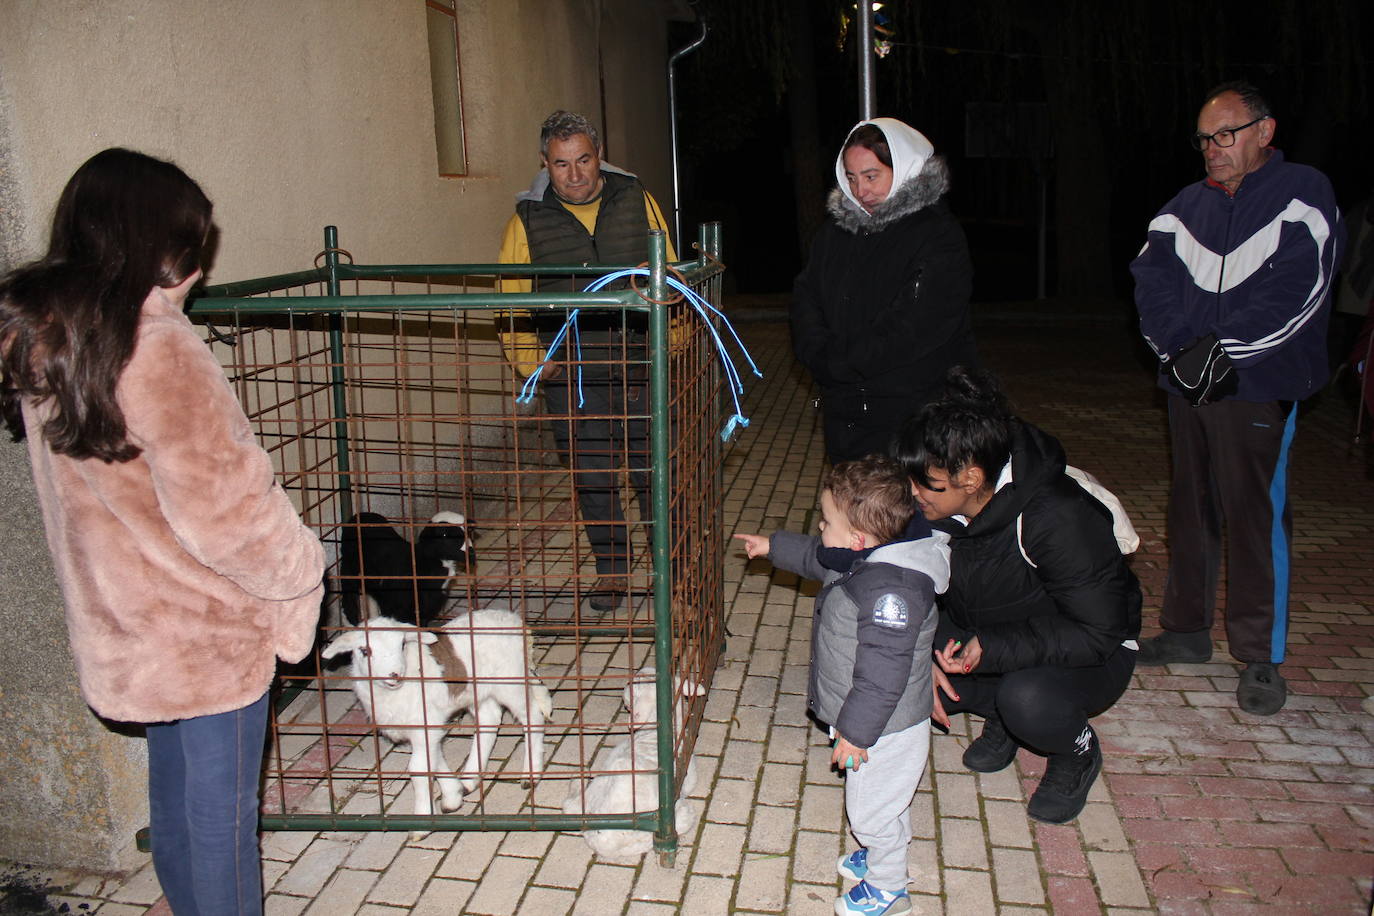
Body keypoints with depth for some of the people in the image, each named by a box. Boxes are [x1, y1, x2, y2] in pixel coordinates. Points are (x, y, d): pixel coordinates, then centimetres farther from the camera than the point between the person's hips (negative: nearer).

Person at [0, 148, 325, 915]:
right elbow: (226, 506, -24)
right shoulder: (157, 351, -26)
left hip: (130, 623, 8)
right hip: (210, 630, -8)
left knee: (174, 796, 25)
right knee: (222, 811, 10)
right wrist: (302, 571, -8)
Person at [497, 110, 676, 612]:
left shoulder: (636, 200, 5)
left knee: (654, 472, 5)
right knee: (592, 478, 9)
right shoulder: (527, 219, 2)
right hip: (572, 379, 0)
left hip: (641, 368, 0)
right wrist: (533, 363, -3)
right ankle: (612, 568, 28)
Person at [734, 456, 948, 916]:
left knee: (871, 807, 12)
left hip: (884, 731, -9)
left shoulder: (890, 590, -36)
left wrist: (857, 731, -25)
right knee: (880, 802, 29)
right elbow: (816, 557, 18)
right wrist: (773, 546, 24)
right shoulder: (868, 557, -5)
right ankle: (881, 852, 52)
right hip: (876, 722, 9)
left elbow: (883, 674, -33)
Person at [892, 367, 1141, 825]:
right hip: (981, 636, 5)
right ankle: (1001, 711, 7)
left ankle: (1078, 753, -1)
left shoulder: (1059, 520, -33)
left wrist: (991, 649, -40)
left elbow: (1097, 632, -30)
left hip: (1091, 652, -5)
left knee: (1029, 701, -38)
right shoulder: (936, 507, -15)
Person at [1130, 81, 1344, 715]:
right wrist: (1177, 348, -11)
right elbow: (1151, 280, 4)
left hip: (1258, 388, -5)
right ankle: (1187, 631, 25)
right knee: (1189, 508, 12)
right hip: (1186, 383, 6)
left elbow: (1296, 293, -14)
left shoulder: (1302, 196, -1)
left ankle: (1262, 657, 6)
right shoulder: (1186, 206, 14)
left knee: (1255, 515, -5)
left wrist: (1222, 347, -19)